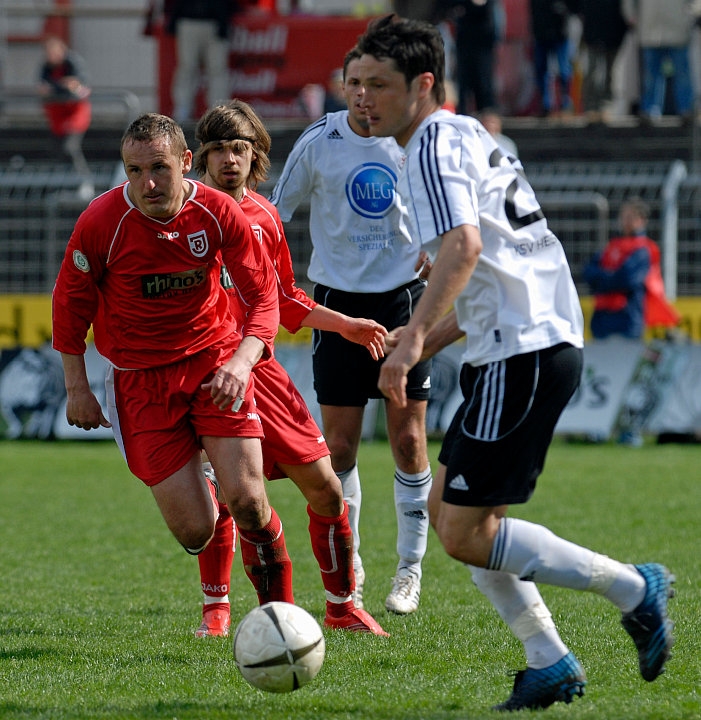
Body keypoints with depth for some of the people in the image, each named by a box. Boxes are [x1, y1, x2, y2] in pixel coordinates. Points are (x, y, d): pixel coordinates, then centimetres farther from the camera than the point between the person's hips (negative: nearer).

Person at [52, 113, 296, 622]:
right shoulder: (101, 223, -15)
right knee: (194, 533, -7)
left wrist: (242, 360, -23)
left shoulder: (218, 213, -12)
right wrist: (77, 388, 1)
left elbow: (264, 293, -6)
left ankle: (280, 611, 9)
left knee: (245, 499, -16)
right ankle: (199, 491, 33)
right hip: (140, 377, -1)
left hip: (215, 360, 1)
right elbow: (71, 304, 0)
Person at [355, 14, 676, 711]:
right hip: (537, 343, 10)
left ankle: (633, 589, -3)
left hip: (523, 354, -10)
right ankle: (550, 663, 13)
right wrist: (427, 338, 23)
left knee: (465, 536, -8)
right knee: (446, 509, 14)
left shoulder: (434, 144, -9)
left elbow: (463, 246, -27)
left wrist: (414, 337, -30)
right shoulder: (469, 137, 22)